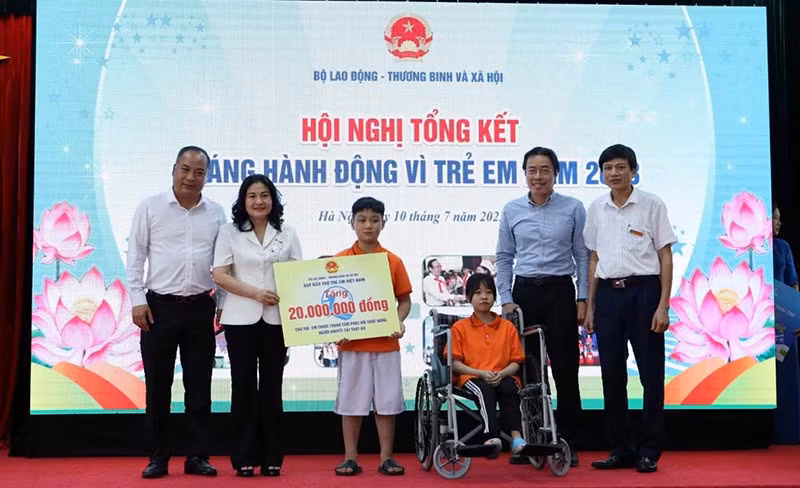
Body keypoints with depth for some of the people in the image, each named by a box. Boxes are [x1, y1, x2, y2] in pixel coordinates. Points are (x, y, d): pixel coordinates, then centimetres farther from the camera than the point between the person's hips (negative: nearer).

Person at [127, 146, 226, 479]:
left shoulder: (216, 213, 7)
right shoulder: (151, 207, 2)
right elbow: (135, 256, 1)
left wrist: (223, 304, 5)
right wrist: (138, 300, -6)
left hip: (201, 307, 2)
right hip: (159, 305, -2)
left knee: (199, 385, 6)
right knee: (158, 385, 4)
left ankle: (197, 456, 15)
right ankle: (158, 458, 15)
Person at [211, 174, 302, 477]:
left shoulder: (287, 234, 8)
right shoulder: (229, 233, 4)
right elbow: (219, 275, -4)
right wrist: (255, 293, -15)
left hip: (276, 319, 1)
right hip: (240, 319, -1)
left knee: (272, 387, 4)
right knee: (244, 386, 2)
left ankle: (272, 458, 12)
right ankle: (244, 458, 10)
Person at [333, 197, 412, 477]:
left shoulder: (393, 261, 4)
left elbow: (404, 300, 7)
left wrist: (399, 322, -10)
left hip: (386, 343, 1)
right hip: (351, 343, -1)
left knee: (387, 401, 6)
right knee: (351, 401, 6)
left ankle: (386, 458, 16)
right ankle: (350, 458, 16)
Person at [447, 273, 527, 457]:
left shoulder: (507, 326, 16)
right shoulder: (460, 327, 11)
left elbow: (516, 362, 11)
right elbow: (454, 363, 2)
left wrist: (502, 374, -11)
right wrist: (481, 373, -13)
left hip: (502, 377, 2)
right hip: (471, 378, -2)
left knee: (509, 388, -34)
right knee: (485, 390, -36)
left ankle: (516, 436, -41)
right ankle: (492, 437, -49)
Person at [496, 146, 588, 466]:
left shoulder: (573, 208, 1)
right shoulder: (511, 210, 5)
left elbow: (582, 255, 3)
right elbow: (504, 258, 8)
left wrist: (582, 299, -2)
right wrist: (506, 299, 0)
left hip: (560, 291, -2)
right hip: (524, 292, 2)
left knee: (565, 368, 1)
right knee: (526, 368, 6)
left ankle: (568, 442, 11)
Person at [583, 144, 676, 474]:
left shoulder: (651, 205, -1)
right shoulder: (597, 209, 10)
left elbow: (665, 257, -2)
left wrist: (663, 305, -10)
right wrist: (590, 306, 10)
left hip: (643, 290, -4)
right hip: (608, 293, 4)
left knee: (651, 373, 0)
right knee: (612, 374, 7)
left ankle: (649, 452, 11)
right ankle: (622, 449, 18)